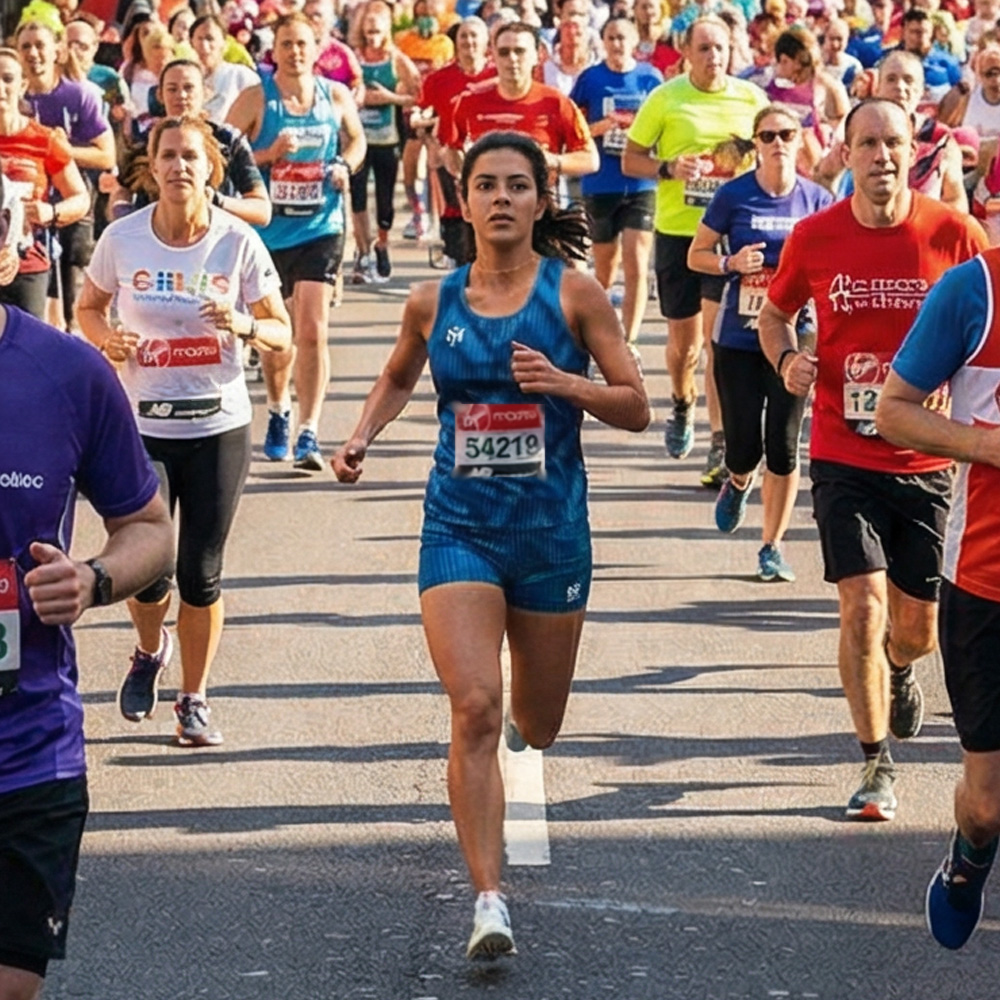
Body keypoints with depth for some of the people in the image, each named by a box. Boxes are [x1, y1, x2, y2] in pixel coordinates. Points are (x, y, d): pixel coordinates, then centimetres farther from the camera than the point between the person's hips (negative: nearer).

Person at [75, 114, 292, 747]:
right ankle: (151, 651, 35)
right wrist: (107, 338, -10)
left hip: (219, 427, -1)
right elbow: (89, 306, 12)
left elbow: (281, 331, 0)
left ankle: (194, 700, 20)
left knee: (201, 573, 1)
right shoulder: (122, 239, -4)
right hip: (143, 426, 1)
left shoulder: (238, 242, -7)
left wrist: (244, 326, -21)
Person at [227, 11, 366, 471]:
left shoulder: (336, 97, 1)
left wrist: (345, 166, -1)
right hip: (268, 229, 0)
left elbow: (356, 139, 19)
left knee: (312, 329, -13)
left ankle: (308, 434, -13)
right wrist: (268, 154, -20)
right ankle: (278, 412, 40)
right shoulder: (255, 99, -6)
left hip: (321, 227, 0)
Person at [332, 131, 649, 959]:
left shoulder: (573, 293, -5)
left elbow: (635, 407, -4)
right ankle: (489, 900, -16)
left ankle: (522, 714, 56)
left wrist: (563, 382, -21)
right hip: (460, 527, 0)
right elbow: (398, 378, 22)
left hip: (552, 530, 0)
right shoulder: (434, 301, 2)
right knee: (475, 711, -18)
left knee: (538, 728, 16)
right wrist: (362, 438, 5)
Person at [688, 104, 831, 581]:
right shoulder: (734, 196, -4)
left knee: (783, 446, -3)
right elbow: (696, 255, 4)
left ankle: (772, 546, 12)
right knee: (743, 447, 1)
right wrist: (731, 263, -15)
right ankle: (738, 484, 39)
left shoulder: (816, 200, 1)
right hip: (737, 340, -1)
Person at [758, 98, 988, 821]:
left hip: (925, 459, 1)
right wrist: (787, 359, -8)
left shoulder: (955, 234, -7)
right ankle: (878, 766, 2)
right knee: (862, 607, -13)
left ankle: (898, 671, 49)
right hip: (844, 459, -1)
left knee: (916, 627, 10)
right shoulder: (814, 238, -4)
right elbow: (774, 314, 13)